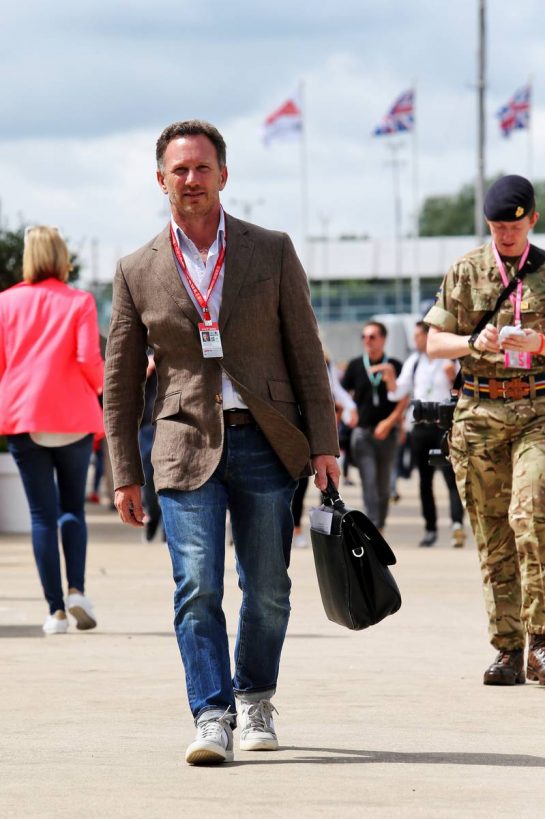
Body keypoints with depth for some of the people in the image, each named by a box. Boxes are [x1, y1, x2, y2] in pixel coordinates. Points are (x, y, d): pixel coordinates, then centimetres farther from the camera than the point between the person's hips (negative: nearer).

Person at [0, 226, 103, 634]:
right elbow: (89, 359, -11)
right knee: (72, 506, 12)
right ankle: (77, 589, -8)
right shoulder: (79, 302, -2)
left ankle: (56, 608, -2)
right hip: (73, 417, -1)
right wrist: (96, 390, 9)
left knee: (42, 512, 3)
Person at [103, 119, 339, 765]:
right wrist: (125, 475, 5)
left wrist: (322, 443, 0)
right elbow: (120, 382, 9)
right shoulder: (137, 272, 5)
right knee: (196, 588, -12)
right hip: (187, 445, 0)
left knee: (267, 590, 5)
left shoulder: (272, 252, 5)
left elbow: (306, 351, 6)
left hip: (265, 443, 0)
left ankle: (254, 699, 25)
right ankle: (212, 718, -11)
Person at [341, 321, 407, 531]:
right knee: (369, 480, -12)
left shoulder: (394, 366, 4)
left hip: (387, 433, 1)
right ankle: (372, 526, -17)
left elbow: (403, 400, 2)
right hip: (362, 430, -1)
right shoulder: (356, 366, 6)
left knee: (383, 484, 8)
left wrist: (389, 422, -10)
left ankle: (380, 528, 18)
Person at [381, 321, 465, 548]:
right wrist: (391, 380, -6)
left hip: (445, 424, -6)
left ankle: (457, 524, -27)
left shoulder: (450, 360, -3)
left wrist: (454, 377, -22)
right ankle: (430, 528, 16)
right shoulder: (413, 361, 12)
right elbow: (398, 393, 13)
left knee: (451, 476, -15)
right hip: (420, 425, 6)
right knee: (424, 480, 8)